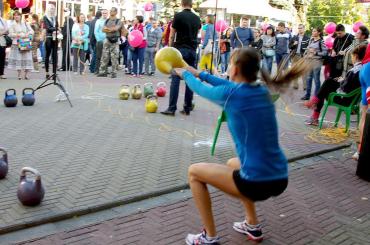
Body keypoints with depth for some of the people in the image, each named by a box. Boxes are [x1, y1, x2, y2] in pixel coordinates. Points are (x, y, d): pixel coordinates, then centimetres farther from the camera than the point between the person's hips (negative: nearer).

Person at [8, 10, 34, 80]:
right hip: (17, 43, -1)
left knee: (27, 58, -3)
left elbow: (31, 31, 7)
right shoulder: (13, 25, 8)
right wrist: (17, 35, -13)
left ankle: (26, 74, 1)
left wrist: (27, 34, -10)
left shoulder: (25, 23, 12)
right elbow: (10, 34, 1)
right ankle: (19, 74, 1)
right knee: (18, 58, -5)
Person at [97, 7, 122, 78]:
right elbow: (103, 30, 6)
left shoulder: (118, 21, 2)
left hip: (115, 41, -4)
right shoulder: (107, 21, 16)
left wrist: (107, 28, -6)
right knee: (105, 57, 3)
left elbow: (116, 28, -15)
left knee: (114, 58, -4)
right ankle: (103, 72, 8)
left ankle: (114, 73, 1)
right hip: (107, 40, 4)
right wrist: (111, 29, -9)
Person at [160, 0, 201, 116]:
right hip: (192, 51, 4)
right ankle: (187, 108, 8)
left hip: (180, 49, -4)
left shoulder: (178, 16, -4)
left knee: (175, 79, -5)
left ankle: (172, 108, -7)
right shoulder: (197, 18, 10)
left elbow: (172, 35, -2)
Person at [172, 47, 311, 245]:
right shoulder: (262, 90, 7)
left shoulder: (231, 94, -11)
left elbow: (201, 89, 9)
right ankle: (253, 226, 37)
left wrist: (185, 74, 29)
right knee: (233, 163, 37)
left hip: (257, 183, -7)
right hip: (279, 180, 8)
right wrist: (199, 73, 34)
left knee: (194, 172, 12)